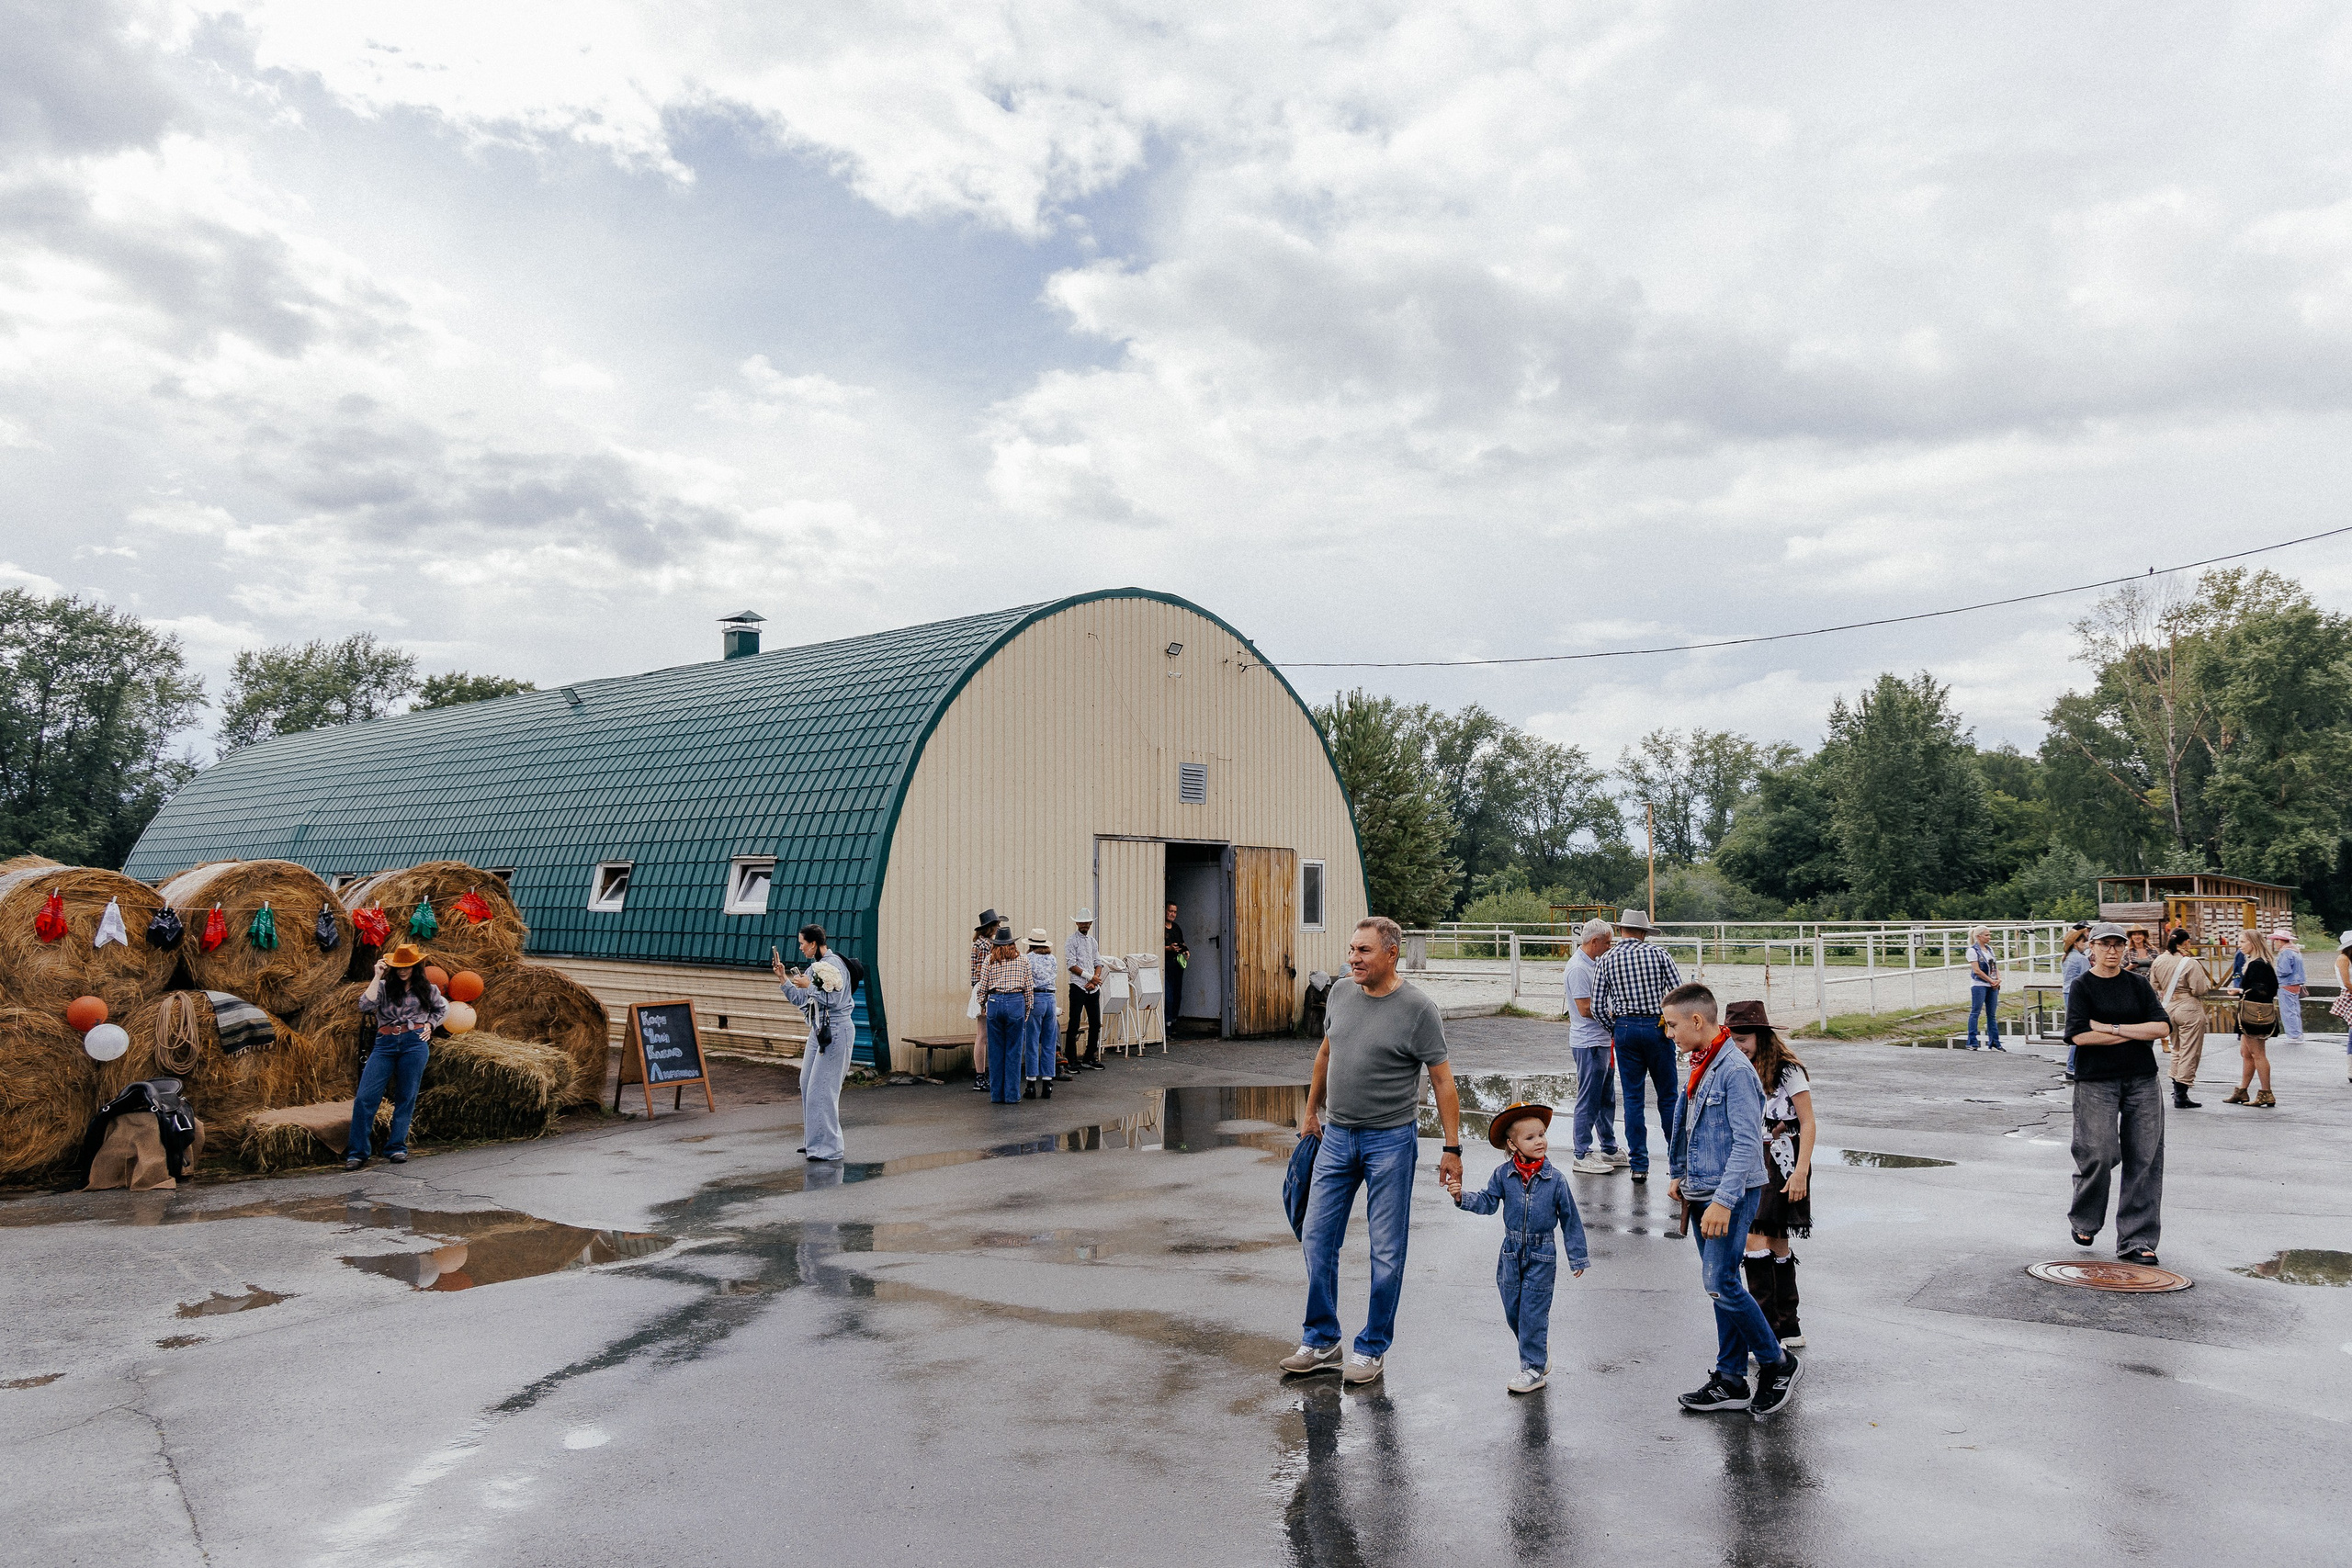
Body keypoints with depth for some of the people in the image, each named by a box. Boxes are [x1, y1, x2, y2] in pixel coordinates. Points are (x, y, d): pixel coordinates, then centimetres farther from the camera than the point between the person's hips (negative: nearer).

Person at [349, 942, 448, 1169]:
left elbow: (443, 1008, 28)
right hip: (385, 1043, 0)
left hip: (415, 1042, 0)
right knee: (365, 1097, -8)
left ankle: (397, 1147, 10)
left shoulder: (427, 989, 12)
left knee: (406, 1097, 2)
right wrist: (377, 977, -6)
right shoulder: (383, 987, 9)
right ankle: (357, 1152, -2)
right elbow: (365, 1005, -9)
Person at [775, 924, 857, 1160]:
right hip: (819, 1030, 10)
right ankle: (815, 1141, 22)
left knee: (822, 1087, -8)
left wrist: (808, 986, -13)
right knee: (807, 1084, 12)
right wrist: (783, 977, 13)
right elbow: (800, 1000, 19)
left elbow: (833, 1000, -21)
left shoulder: (833, 964, -14)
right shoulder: (815, 967, 14)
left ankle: (829, 1147, -3)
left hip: (835, 1030, -10)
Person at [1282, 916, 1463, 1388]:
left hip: (1390, 1140, -5)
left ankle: (1373, 1348, 18)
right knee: (1317, 1238, 7)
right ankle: (1321, 1342, 20)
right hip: (1336, 1135, 5)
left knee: (1387, 1251, 3)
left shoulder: (1418, 1008, -12)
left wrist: (1452, 1148, -11)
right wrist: (1311, 1110, 24)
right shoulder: (1341, 992, 4)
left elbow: (1442, 1081, -9)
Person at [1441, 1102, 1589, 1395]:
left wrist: (1577, 1257, 3)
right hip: (1512, 1252, 3)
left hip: (1542, 1255, -3)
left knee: (1532, 1313, -3)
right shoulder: (1503, 1174, -5)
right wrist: (1462, 1197, -16)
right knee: (1513, 1312, 10)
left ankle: (1534, 1368, 10)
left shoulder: (1555, 1179, -9)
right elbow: (1488, 1202, 3)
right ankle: (1539, 1348, 34)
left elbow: (1570, 1219, -1)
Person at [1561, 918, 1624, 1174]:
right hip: (1588, 1043, -10)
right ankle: (1582, 1156, 2)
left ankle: (1610, 1150, 26)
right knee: (1588, 1101, -4)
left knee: (1607, 1098, 17)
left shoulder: (1595, 963, 14)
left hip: (1603, 1041, 10)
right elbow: (1585, 1009, -21)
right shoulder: (1578, 967, -17)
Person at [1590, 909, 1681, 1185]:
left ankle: (1639, 1164, 6)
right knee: (1667, 1096, 8)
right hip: (1657, 1027, -1)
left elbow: (1598, 1007, -1)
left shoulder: (1607, 960, 2)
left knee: (1633, 1098, 6)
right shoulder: (1657, 953, -1)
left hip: (1625, 1029, 1)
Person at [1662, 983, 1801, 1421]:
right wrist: (1684, 1178, 20)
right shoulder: (1700, 1067, 11)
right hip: (1705, 1194, 9)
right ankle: (1730, 1382, 20)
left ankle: (1778, 1363, 7)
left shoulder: (1735, 1070, -18)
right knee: (1721, 1286, 12)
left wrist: (1723, 1200, -26)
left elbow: (1747, 1142, -23)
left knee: (1721, 1283, -11)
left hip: (1733, 1194, -9)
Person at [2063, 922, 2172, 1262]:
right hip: (2096, 1081, -3)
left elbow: (2163, 1027, -2)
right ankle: (2083, 1222, 19)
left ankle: (2136, 1240, 8)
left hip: (2141, 1079, 3)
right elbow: (2079, 1035, -13)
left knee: (2144, 1160, 0)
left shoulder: (2138, 985, 9)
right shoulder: (2082, 986, -1)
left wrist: (2112, 1028, -10)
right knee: (2099, 1155, -8)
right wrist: (2136, 1034, -7)